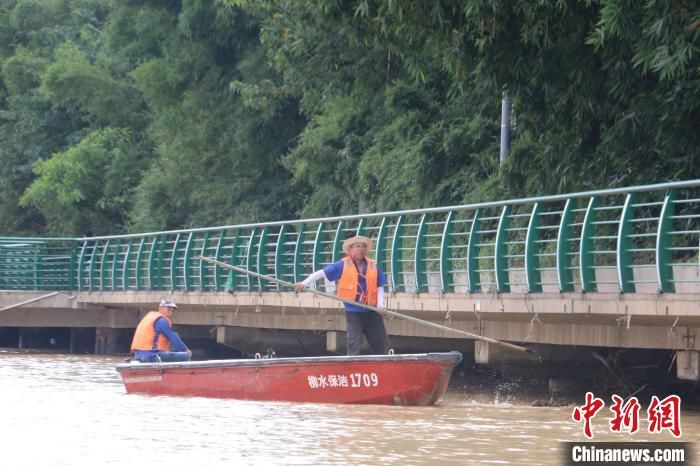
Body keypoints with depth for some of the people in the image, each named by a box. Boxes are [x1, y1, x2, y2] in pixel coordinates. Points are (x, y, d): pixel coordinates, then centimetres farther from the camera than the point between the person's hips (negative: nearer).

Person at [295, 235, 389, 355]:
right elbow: (322, 273, -3)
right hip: (353, 310, -3)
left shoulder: (373, 266, 6)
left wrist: (380, 305, -6)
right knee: (354, 343, -3)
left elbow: (380, 286, 8)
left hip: (372, 310, 3)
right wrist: (305, 283, -13)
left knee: (381, 343, 5)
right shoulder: (343, 265, -1)